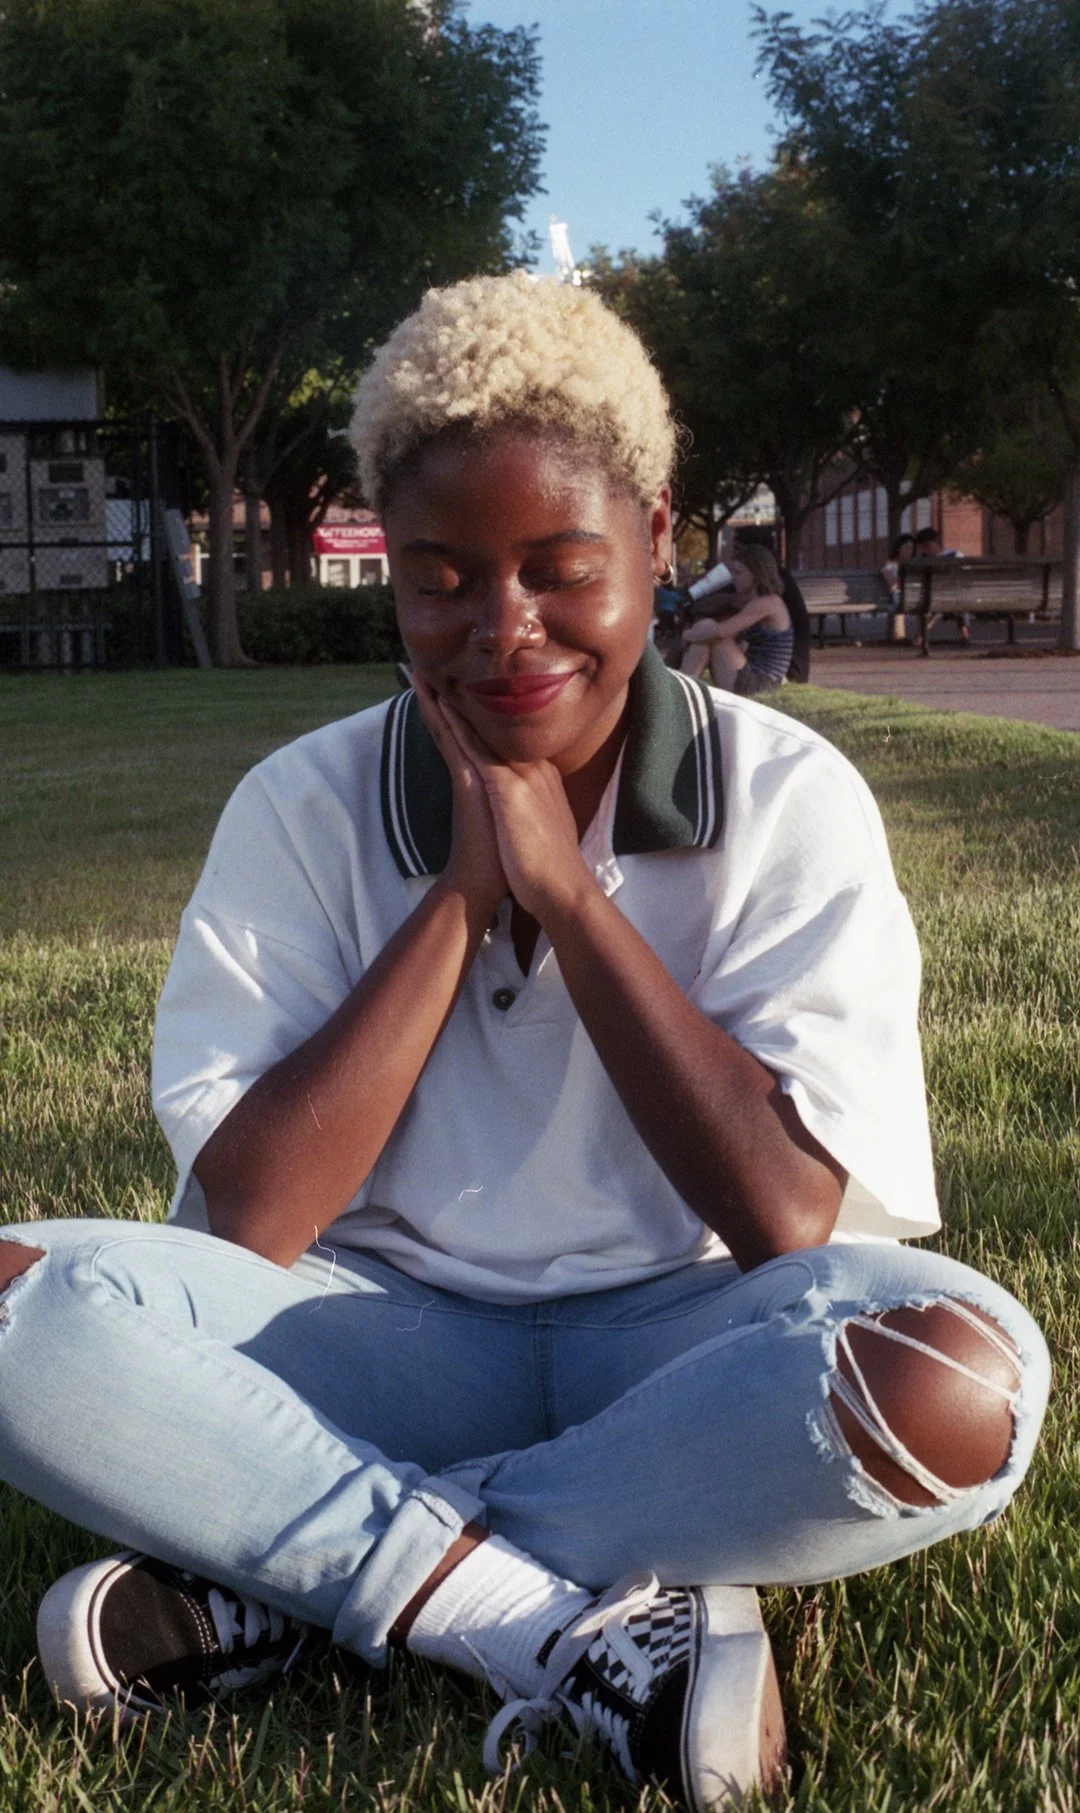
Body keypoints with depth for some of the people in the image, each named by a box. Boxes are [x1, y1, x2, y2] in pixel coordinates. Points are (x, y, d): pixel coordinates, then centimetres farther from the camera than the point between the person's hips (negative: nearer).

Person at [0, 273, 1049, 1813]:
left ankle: (287, 1582, -21)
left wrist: (564, 889, -16)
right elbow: (245, 1226, -12)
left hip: (674, 1339, 0)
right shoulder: (304, 808, -3)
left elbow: (789, 1219, -15)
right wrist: (458, 897, -15)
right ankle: (579, 1620, -23)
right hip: (396, 1337, 1)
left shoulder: (789, 801, -6)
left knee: (965, 1378, -34)